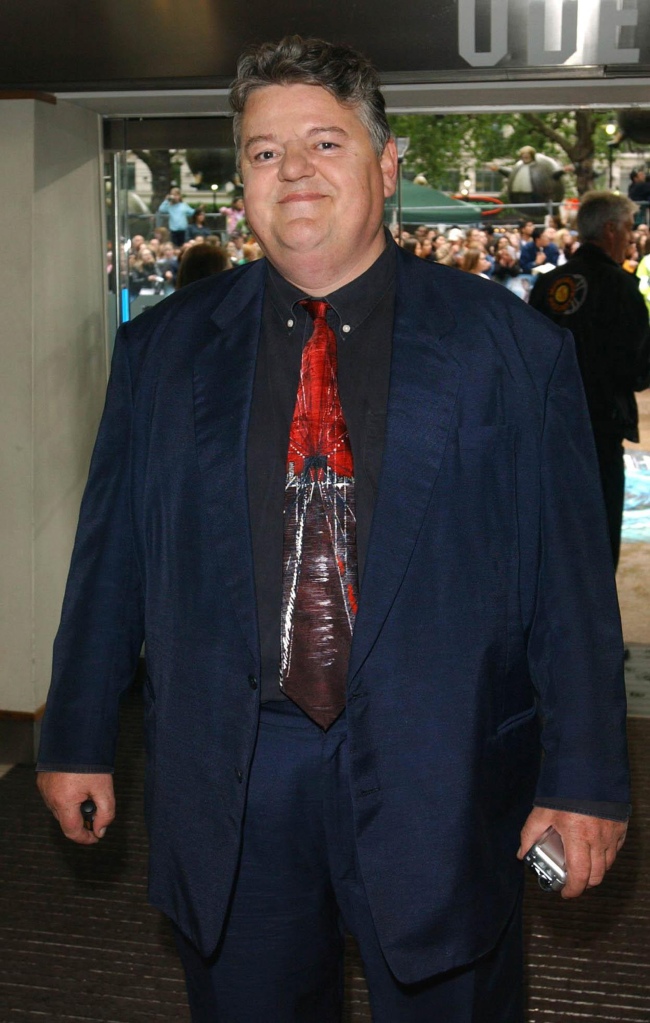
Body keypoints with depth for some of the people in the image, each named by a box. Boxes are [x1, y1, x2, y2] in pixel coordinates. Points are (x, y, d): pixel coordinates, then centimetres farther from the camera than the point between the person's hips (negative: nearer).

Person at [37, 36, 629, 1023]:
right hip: (224, 788, 2)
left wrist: (586, 781, -4)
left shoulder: (512, 350, -3)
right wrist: (78, 742, 8)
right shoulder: (163, 349, 3)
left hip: (437, 790, -1)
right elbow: (110, 556, 7)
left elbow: (571, 579, -3)